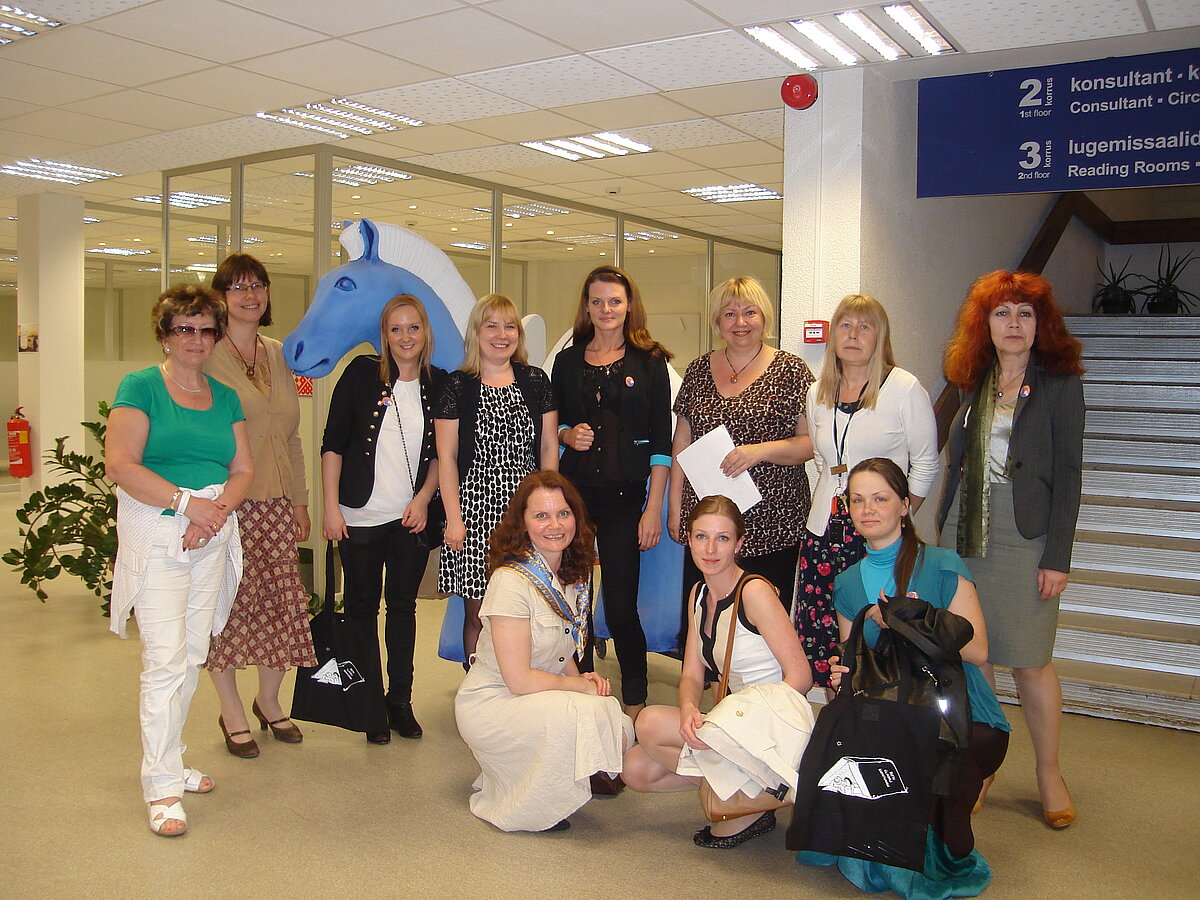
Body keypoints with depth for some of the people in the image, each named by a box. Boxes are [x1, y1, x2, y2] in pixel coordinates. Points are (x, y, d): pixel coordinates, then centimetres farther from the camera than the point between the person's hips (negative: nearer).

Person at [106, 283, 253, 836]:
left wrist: (217, 511, -8)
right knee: (165, 657, -9)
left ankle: (169, 761, 23)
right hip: (156, 532, -5)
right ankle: (162, 787, -2)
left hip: (213, 535, 6)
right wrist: (188, 502, -17)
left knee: (194, 655, 9)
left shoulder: (225, 397, 13)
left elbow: (243, 469, 10)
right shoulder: (140, 387, -3)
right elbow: (120, 465, -12)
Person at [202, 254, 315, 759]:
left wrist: (300, 500, 16)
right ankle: (232, 712, 18)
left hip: (275, 503, 5)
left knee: (280, 599, 6)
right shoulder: (207, 354, -4)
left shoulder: (277, 354, 15)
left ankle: (269, 700, 26)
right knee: (228, 602, 1)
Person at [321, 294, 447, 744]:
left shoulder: (439, 383, 4)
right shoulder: (362, 373, -3)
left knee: (403, 606, 10)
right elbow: (333, 443, -3)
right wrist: (331, 507, -7)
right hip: (361, 516, -2)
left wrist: (423, 498, -1)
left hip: (412, 517, 2)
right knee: (363, 607, 6)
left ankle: (400, 700, 23)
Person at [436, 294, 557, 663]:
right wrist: (453, 518, -7)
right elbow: (446, 457, 0)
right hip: (476, 507, -2)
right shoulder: (458, 386, 2)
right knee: (478, 615, 2)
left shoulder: (535, 381, 9)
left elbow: (549, 448, 9)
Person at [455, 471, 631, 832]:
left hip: (539, 696, 8)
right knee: (590, 718, -29)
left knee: (620, 732, -11)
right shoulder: (511, 580, -21)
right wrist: (583, 686, -11)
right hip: (491, 705, -8)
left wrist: (583, 678, -6)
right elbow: (519, 679, -22)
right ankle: (526, 807, -5)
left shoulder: (573, 575, 3)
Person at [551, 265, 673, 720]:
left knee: (621, 607, -2)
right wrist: (568, 436, -4)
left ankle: (635, 706, 14)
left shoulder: (649, 362, 2)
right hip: (572, 490, 3)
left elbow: (661, 441, 0)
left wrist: (653, 508, -6)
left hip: (624, 495, -3)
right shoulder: (567, 361, 11)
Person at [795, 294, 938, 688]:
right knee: (821, 634, 2)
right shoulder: (818, 394, 12)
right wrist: (833, 501, 13)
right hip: (825, 528, 5)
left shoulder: (905, 389, -3)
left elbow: (926, 464, 1)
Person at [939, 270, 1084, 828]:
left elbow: (1067, 474, -6)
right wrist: (943, 533, 11)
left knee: (1029, 662, 2)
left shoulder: (1059, 384, -3)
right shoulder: (974, 382, 10)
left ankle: (1049, 772, 22)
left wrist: (1058, 557, -11)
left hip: (1025, 536, -4)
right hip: (965, 533, 4)